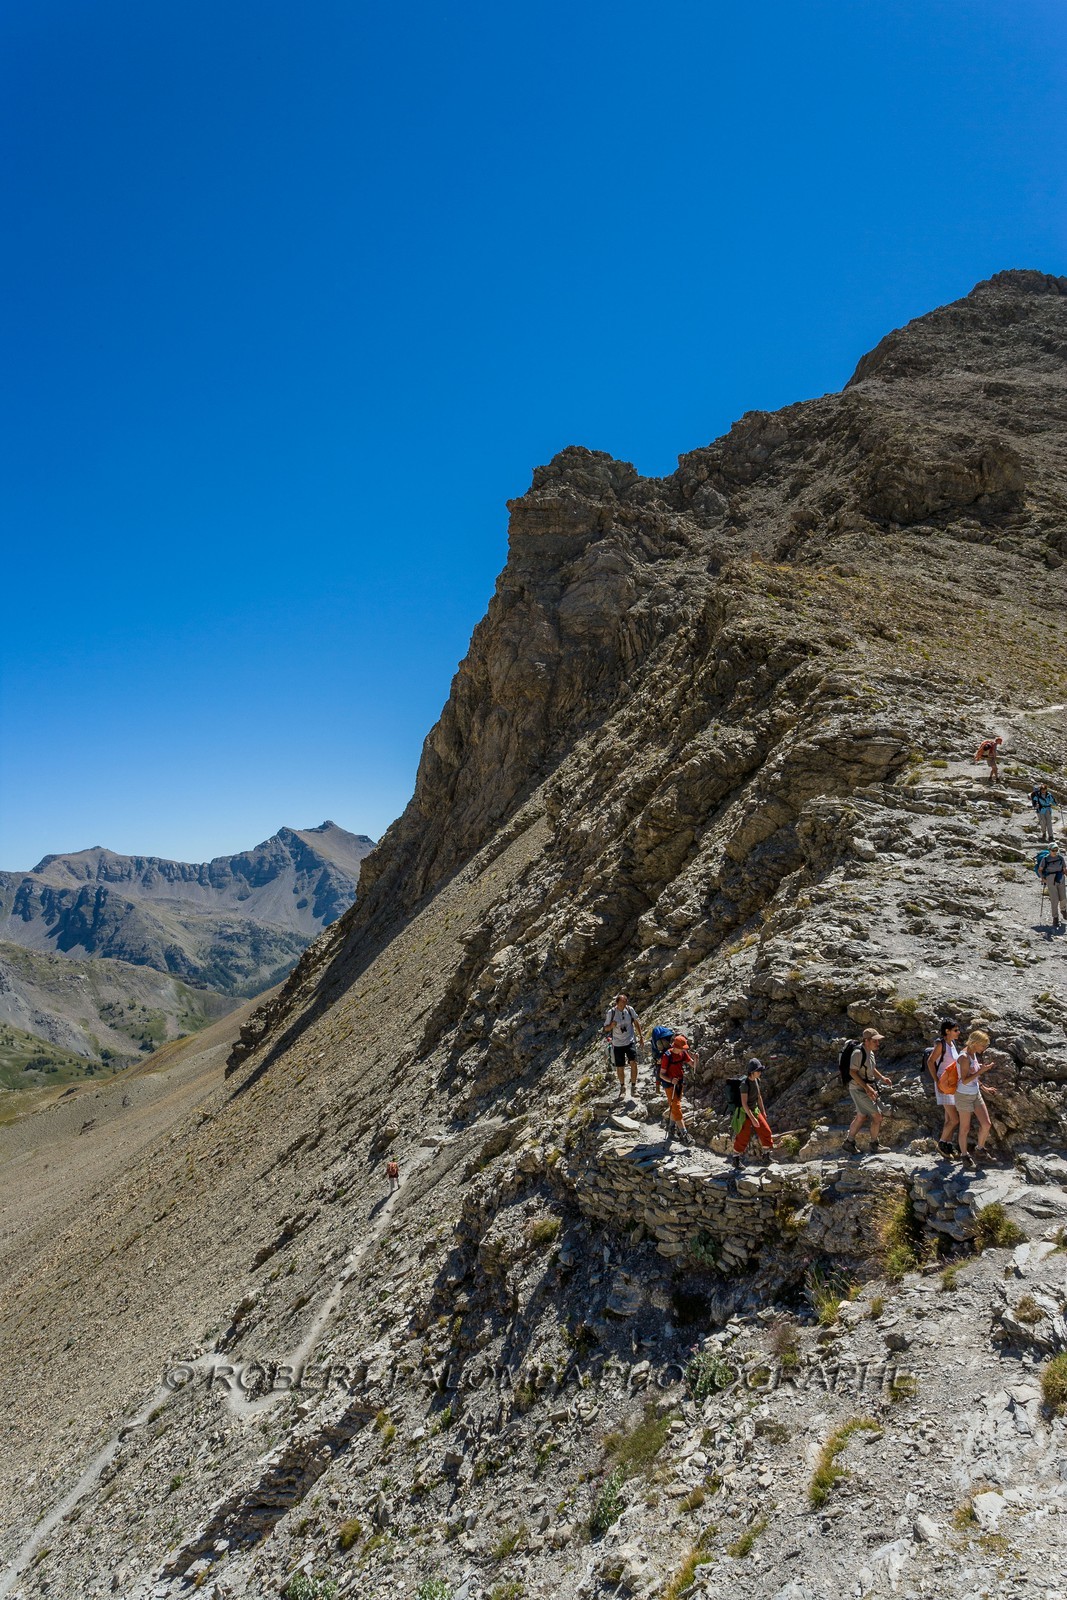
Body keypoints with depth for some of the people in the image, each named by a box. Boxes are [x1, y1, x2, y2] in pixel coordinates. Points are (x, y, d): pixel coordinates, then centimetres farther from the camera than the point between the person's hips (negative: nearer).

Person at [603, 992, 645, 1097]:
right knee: (620, 1068, 7)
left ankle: (633, 1086, -5)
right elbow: (606, 1028, -3)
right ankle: (622, 1086, 32)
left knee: (633, 1062, -18)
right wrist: (612, 1025, -26)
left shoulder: (630, 1010, -6)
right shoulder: (611, 1012, -12)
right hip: (618, 1044, -1)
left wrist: (641, 1037, 10)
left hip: (629, 1041, 1)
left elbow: (636, 1023, 9)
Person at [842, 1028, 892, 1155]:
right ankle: (873, 1144, 8)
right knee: (877, 1116, -8)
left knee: (861, 1116, 18)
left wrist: (882, 1078, 5)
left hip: (868, 1087, 9)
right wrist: (867, 1088, -28)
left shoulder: (870, 1052, 8)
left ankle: (849, 1142, 30)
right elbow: (852, 1072, -25)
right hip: (858, 1089, -9)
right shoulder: (858, 1052, -21)